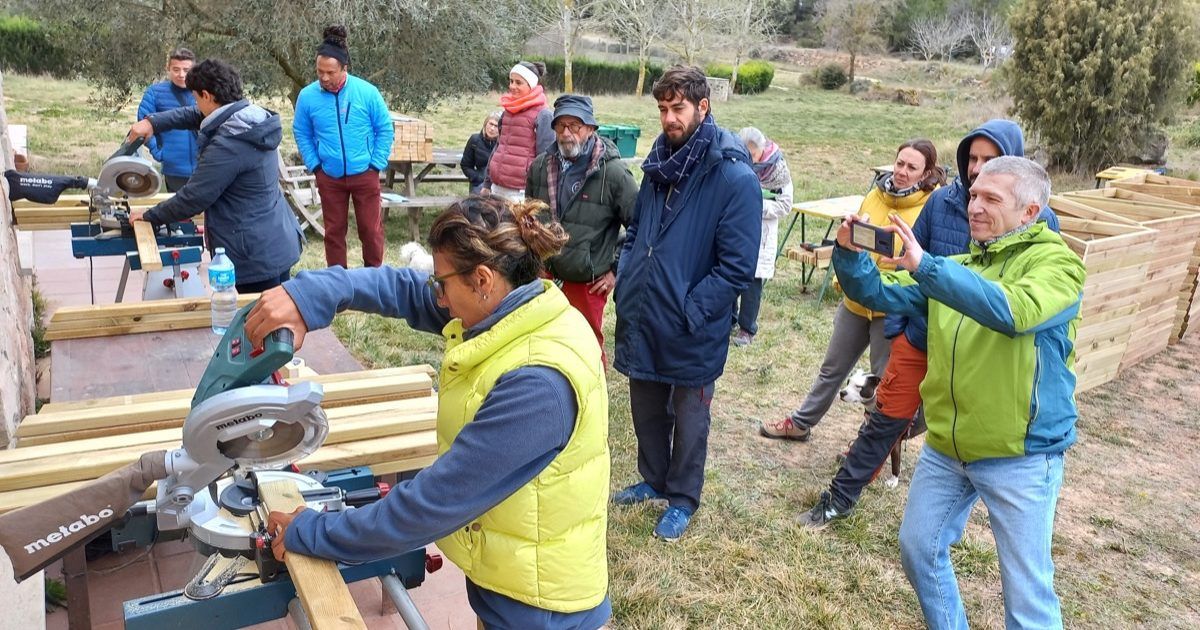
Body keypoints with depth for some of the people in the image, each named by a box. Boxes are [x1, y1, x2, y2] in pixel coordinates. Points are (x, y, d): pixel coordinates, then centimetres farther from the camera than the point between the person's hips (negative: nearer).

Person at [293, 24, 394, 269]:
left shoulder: (367, 92, -12)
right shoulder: (307, 96, -8)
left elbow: (385, 129, -3)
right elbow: (302, 134, 6)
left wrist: (376, 165, -5)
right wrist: (315, 165, -2)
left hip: (365, 175, -1)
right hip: (329, 177, 1)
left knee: (371, 228, 6)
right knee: (334, 230, 11)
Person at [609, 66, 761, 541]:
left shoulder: (735, 178, -17)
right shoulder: (658, 164, 4)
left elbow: (737, 267, -19)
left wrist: (689, 312, -20)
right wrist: (625, 282, 1)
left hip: (692, 332, -6)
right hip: (641, 320, 6)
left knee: (688, 417, 14)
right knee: (646, 408, 22)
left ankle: (682, 499, 34)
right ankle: (654, 480, 45)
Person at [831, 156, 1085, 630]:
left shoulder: (1056, 263, -11)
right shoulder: (956, 268, 10)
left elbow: (1014, 311, -32)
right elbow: (879, 294, 6)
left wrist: (925, 266, -37)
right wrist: (849, 254, -15)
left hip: (1019, 454, -6)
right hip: (945, 446, 7)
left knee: (1027, 591, 2)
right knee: (918, 549, 18)